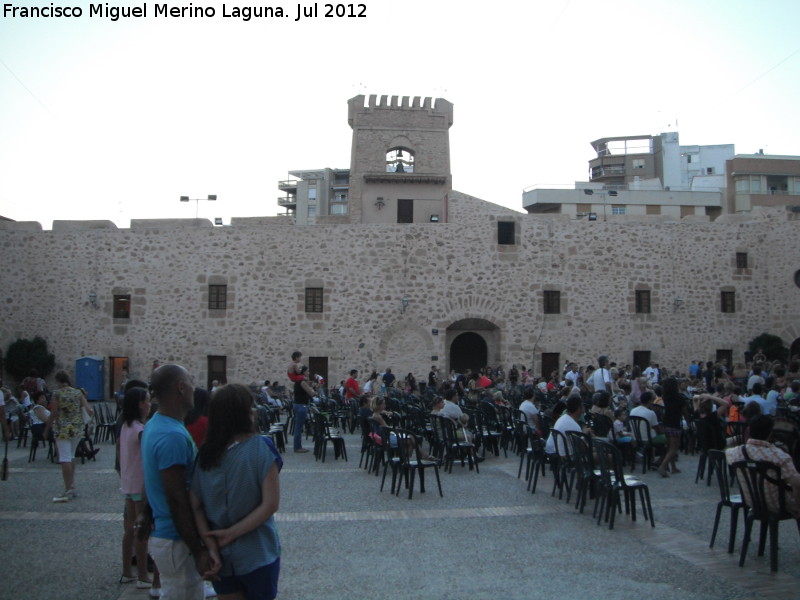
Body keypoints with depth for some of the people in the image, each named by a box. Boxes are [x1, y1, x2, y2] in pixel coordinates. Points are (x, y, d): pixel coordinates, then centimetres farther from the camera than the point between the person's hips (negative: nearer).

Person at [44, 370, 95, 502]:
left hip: (63, 429, -6)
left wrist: (46, 430, 0)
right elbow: (88, 408, -8)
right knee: (71, 456, 19)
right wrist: (91, 411, 10)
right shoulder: (78, 393, 6)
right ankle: (72, 487, 24)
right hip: (77, 428, 6)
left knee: (65, 458, -6)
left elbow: (53, 414, -7)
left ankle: (68, 490, -9)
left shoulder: (57, 393, -8)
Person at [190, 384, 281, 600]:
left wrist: (210, 544, -8)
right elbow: (270, 505, -20)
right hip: (257, 557, -3)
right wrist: (232, 533, -14)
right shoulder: (261, 449, -16)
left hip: (221, 557, 4)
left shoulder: (205, 453, -4)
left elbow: (194, 505, -5)